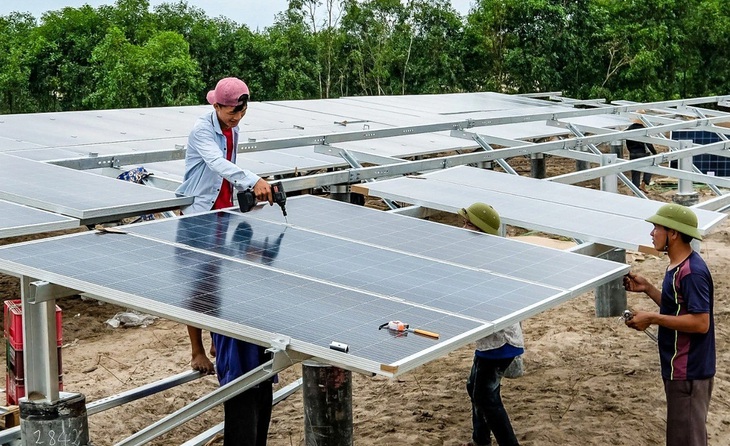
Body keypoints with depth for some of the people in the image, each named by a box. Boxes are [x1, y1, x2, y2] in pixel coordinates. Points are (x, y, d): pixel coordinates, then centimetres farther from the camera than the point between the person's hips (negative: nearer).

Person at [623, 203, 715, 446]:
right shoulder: (678, 266, 9)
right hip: (681, 369, 10)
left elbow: (700, 322, -27)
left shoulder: (692, 272, -22)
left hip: (688, 372, -10)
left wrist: (652, 319, -23)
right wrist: (647, 289, 10)